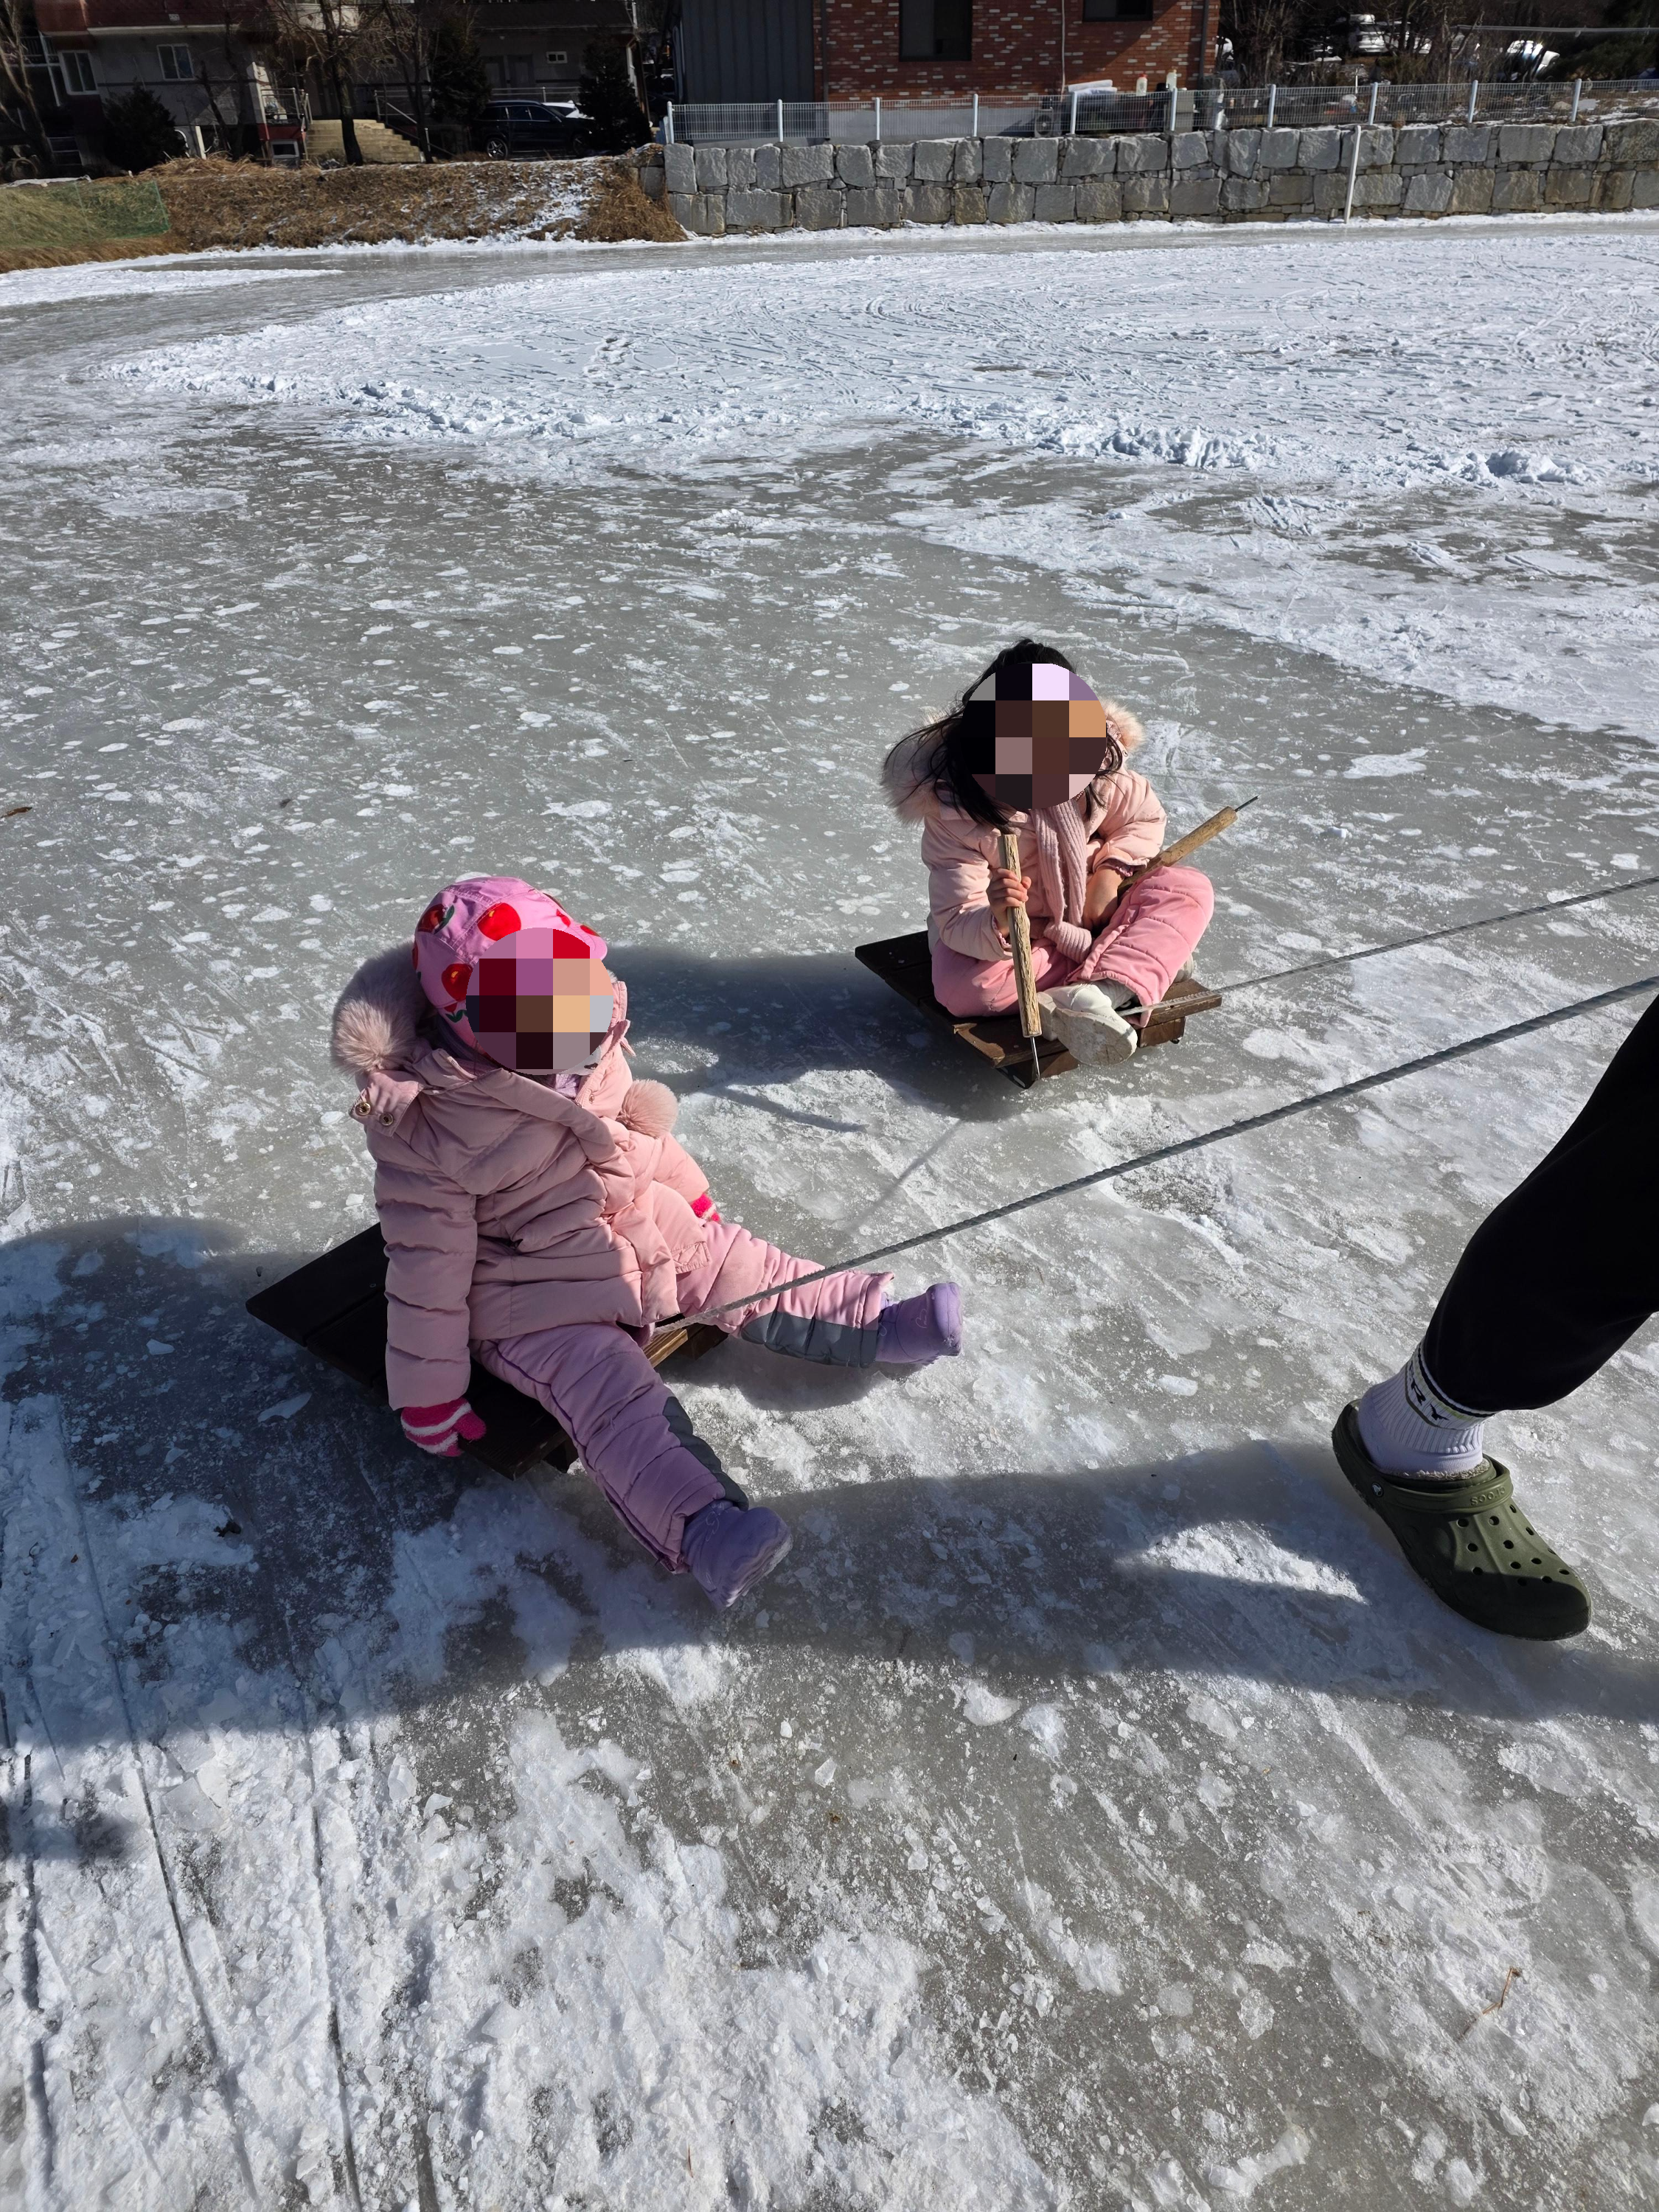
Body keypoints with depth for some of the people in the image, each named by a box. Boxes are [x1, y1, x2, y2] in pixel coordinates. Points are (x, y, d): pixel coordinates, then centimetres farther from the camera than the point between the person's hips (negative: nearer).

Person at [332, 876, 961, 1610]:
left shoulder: (582, 1054, -2)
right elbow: (428, 1265, -17)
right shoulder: (426, 1133, -22)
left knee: (745, 1270, 1)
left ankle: (879, 1325, 5)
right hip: (537, 1304, -7)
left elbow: (640, 1130, 15)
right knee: (617, 1398, -28)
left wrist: (691, 1198, 28)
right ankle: (702, 1528, -47)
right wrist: (429, 1392, -12)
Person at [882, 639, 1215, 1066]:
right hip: (991, 932, -4)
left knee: (1190, 889, -17)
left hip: (1090, 910, 4)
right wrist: (998, 924, -52)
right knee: (962, 989, -36)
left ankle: (1095, 996, -39)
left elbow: (1145, 817, 4)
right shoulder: (951, 809, -25)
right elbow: (956, 920, -28)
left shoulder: (1093, 762, -14)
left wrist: (1111, 870, -16)